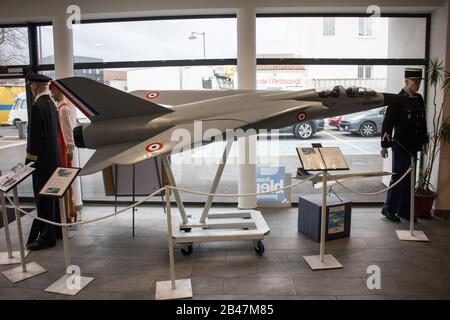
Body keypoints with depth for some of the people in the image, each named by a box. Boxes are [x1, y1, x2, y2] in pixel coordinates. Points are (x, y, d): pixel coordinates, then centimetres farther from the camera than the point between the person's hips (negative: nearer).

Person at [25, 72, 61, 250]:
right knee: (52, 195, 17)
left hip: (42, 160, -9)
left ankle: (47, 237, 7)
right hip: (54, 158, 9)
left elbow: (35, 137, -20)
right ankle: (56, 228, 28)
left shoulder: (37, 106, -18)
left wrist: (29, 160, -12)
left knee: (43, 198, -1)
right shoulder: (51, 104, 9)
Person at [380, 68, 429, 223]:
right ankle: (388, 209, 11)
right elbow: (387, 123, -12)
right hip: (401, 146, -7)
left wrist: (424, 141, 18)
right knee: (398, 178, -2)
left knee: (409, 180, 11)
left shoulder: (419, 99, 10)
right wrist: (384, 145, -13)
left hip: (413, 146, 7)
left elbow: (422, 121, 18)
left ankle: (404, 210, 20)